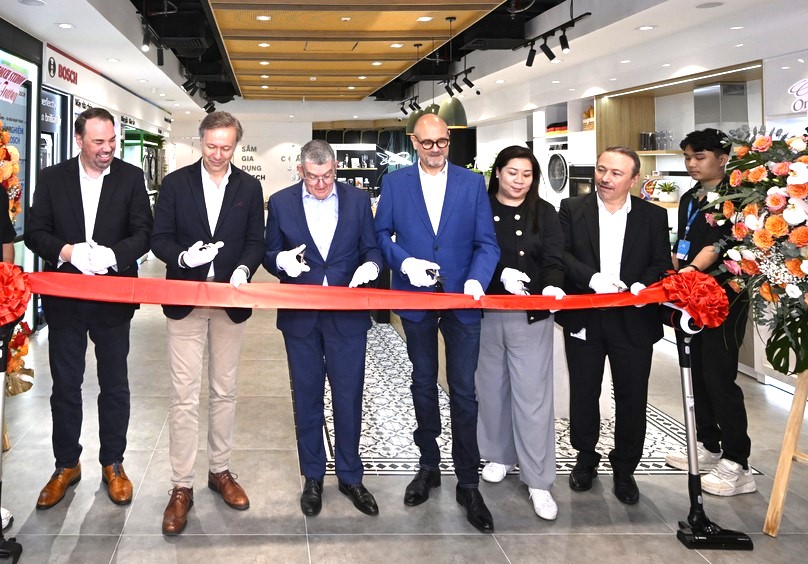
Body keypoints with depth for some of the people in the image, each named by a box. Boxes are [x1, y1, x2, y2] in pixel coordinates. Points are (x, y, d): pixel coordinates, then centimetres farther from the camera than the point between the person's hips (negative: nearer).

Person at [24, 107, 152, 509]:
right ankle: (66, 465, 26)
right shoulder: (52, 178, 3)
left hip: (113, 296, -1)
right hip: (64, 296, 1)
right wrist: (67, 251, -19)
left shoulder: (130, 177, 0)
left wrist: (111, 255, -24)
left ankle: (113, 464, 24)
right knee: (65, 385, 10)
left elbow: (143, 233, -6)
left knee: (115, 385, 9)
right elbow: (34, 232, 0)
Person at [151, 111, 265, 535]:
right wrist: (183, 257, -21)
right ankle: (181, 487, 8)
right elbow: (159, 238, 0)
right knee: (185, 396, -1)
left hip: (230, 302, 2)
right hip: (185, 301, -2)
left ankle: (220, 470, 27)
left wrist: (244, 269, -15)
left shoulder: (249, 187, 5)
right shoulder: (175, 183, 1)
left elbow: (256, 241, 5)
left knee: (224, 391, 12)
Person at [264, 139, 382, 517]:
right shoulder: (281, 203, 1)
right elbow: (269, 255, 5)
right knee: (307, 398, 11)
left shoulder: (357, 199, 2)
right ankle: (313, 478, 26)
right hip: (300, 316, 1)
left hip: (348, 314, 0)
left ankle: (350, 476, 23)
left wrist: (370, 265, -18)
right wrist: (282, 260, -18)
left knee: (349, 398, 5)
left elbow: (371, 248, 5)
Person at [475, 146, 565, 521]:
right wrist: (501, 274, -22)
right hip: (486, 312, 1)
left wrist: (552, 286, -25)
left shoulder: (544, 213, 4)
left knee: (532, 396, -3)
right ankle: (499, 455, 33)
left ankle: (538, 480, 5)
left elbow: (553, 259, -4)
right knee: (491, 388, 12)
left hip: (530, 316, -1)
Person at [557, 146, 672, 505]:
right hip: (583, 319, 0)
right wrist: (592, 278, -24)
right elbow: (560, 254, -8)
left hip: (633, 320, 0)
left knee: (632, 399, 7)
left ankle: (624, 468, 25)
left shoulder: (653, 216, 3)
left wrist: (641, 285, -21)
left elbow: (661, 264, 0)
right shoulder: (572, 209, 1)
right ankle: (586, 458, 32)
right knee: (583, 394, 12)